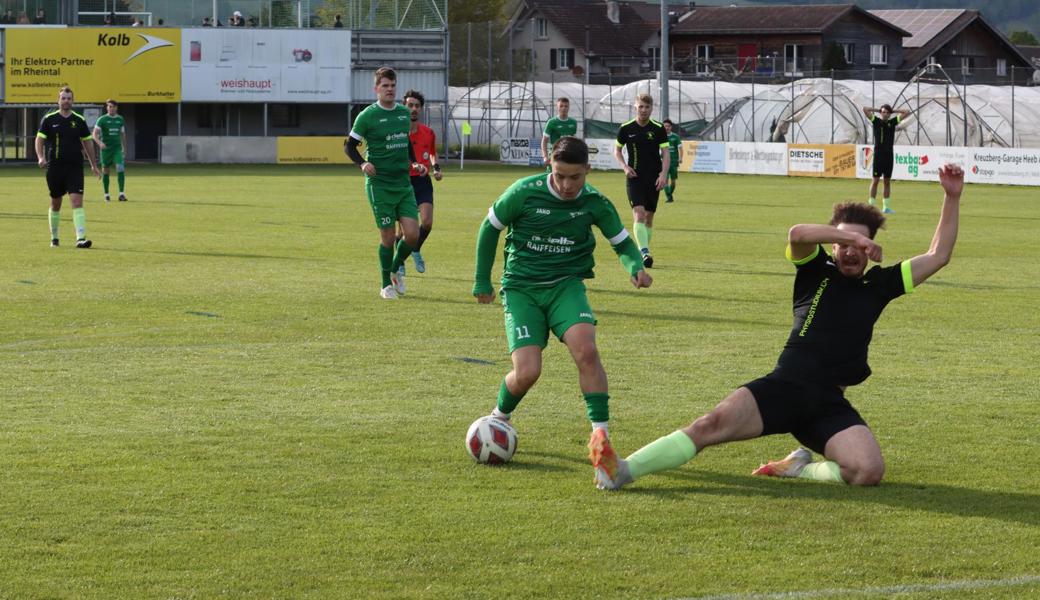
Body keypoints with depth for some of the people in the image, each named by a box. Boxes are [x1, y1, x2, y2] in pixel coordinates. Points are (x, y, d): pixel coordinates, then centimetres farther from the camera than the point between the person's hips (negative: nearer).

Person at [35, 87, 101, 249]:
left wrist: (93, 165, 14)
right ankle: (54, 237, 27)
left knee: (77, 201, -14)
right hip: (54, 167, 0)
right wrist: (40, 157, -17)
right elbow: (39, 139, 1)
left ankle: (80, 238, -21)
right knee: (55, 204, 11)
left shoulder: (79, 120, 5)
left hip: (75, 167, 0)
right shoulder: (49, 119, 2)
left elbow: (87, 142, 13)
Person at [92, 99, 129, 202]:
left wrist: (124, 149, 20)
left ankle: (121, 194, -16)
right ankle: (106, 194, 19)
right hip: (106, 148, -2)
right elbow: (95, 134, -7)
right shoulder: (102, 120, -2)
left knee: (120, 168, -15)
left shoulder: (120, 119, 9)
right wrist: (99, 142, -26)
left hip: (117, 148, 2)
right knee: (105, 171, 6)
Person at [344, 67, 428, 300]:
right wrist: (362, 163, -18)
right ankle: (386, 285, 14)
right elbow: (350, 145, -1)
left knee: (412, 234, -4)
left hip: (404, 183, 5)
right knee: (388, 236, -2)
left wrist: (414, 163, 10)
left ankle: (396, 269, 24)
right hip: (379, 184, -5)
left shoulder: (404, 113, 10)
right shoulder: (367, 116, -7)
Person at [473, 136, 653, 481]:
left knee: (586, 350, -28)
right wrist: (482, 281, 10)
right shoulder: (525, 192, -12)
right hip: (521, 289, -1)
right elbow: (490, 228, 4)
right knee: (527, 372, -15)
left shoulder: (595, 203, -5)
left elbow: (623, 243, 9)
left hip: (566, 285, 1)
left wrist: (636, 267, -14)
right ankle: (499, 419, 19)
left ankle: (600, 436, -22)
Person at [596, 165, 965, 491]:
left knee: (869, 471, -25)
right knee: (715, 423, -27)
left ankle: (798, 468, 1)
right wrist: (850, 234, -14)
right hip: (786, 386, -3)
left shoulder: (879, 284, 19)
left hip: (830, 404, 3)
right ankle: (623, 471, -29)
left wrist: (952, 199, 16)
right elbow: (797, 234, -11)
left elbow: (937, 257, 22)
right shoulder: (816, 271, 11)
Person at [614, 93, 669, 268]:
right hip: (634, 177, -1)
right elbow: (617, 150, 12)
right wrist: (625, 166, -5)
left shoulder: (658, 129, 0)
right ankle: (644, 253, -26)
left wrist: (663, 174, -14)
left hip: (654, 179, 1)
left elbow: (665, 154, 0)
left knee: (649, 218, 7)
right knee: (639, 214, -17)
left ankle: (643, 252, 22)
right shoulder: (626, 129, 1)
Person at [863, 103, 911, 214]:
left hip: (889, 155, 3)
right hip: (878, 154, -3)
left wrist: (893, 111, 10)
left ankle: (885, 206, 9)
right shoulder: (876, 121, 3)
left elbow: (907, 113, 11)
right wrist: (878, 110, 6)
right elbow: (865, 109, -3)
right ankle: (871, 205, -2)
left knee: (887, 181, 6)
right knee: (875, 180, -3)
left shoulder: (892, 122, 9)